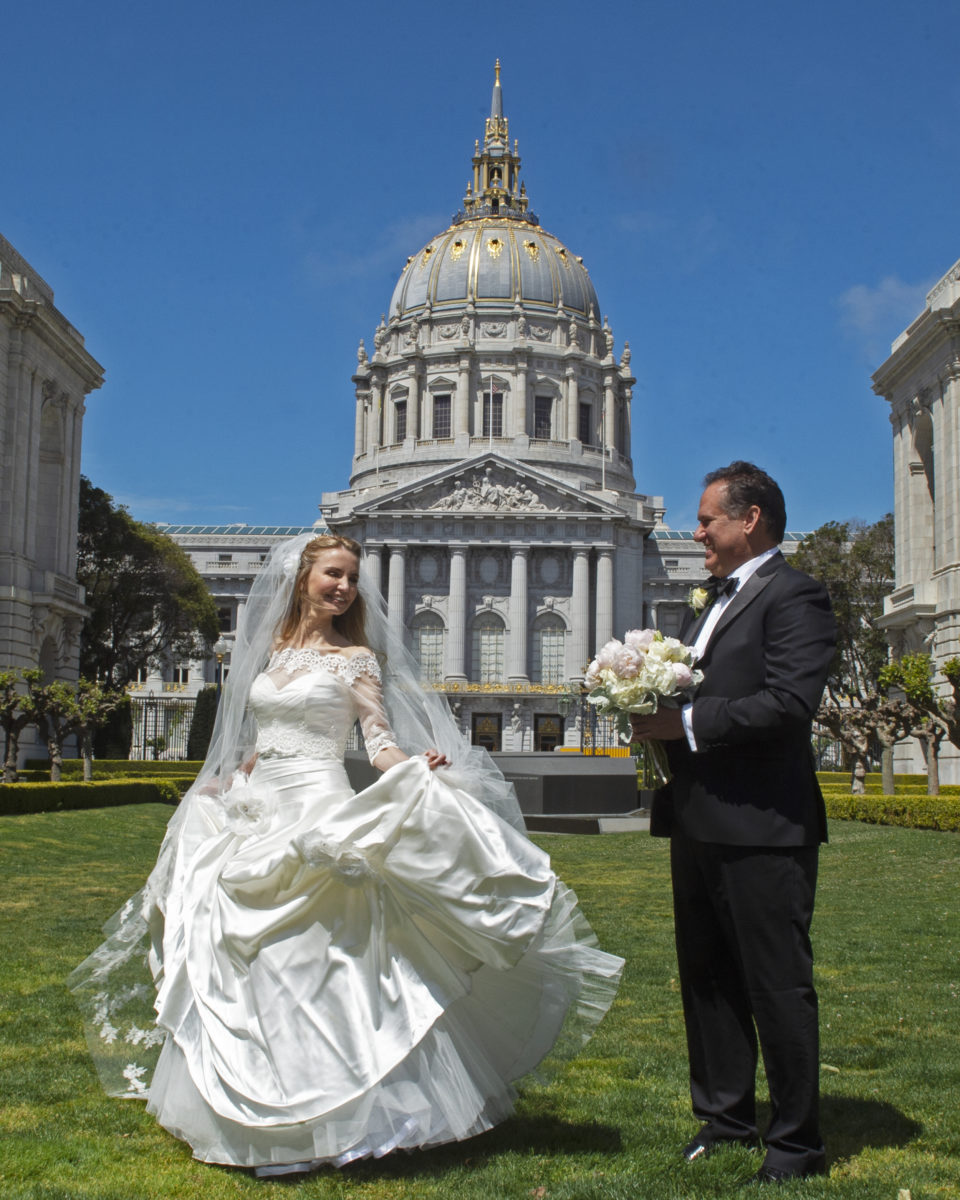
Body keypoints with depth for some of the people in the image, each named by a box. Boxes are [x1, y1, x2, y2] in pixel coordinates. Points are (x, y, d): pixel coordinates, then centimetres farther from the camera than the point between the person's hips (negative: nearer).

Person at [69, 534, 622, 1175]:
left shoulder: (355, 657, -1)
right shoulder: (271, 649, 14)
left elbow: (380, 741, -9)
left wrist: (416, 767, -27)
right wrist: (227, 785, 25)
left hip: (320, 817, -6)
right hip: (259, 814, 6)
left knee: (311, 962, -8)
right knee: (253, 967, 7)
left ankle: (327, 1123, 1)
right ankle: (265, 1116, 18)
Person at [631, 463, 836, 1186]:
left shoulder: (792, 594, -10)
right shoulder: (719, 600, 19)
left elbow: (790, 702, -23)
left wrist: (688, 723, -19)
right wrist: (656, 713, 2)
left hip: (762, 828, -9)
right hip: (700, 823, 10)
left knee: (778, 987, 0)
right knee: (707, 979, 17)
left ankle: (797, 1145, 12)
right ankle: (726, 1116, 31)